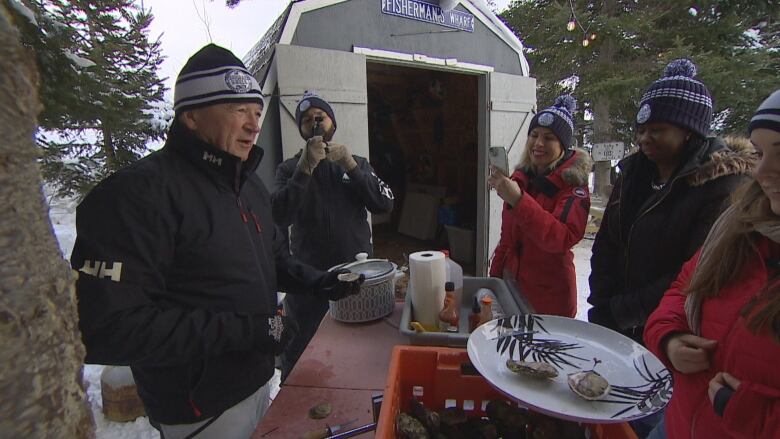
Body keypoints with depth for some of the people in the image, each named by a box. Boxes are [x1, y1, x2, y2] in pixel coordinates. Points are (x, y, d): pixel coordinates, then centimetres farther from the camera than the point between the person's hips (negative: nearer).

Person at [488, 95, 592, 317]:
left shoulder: (573, 184, -11)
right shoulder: (521, 177, 7)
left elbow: (562, 238, -27)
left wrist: (518, 200, -35)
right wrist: (495, 275, 15)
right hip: (511, 283, 5)